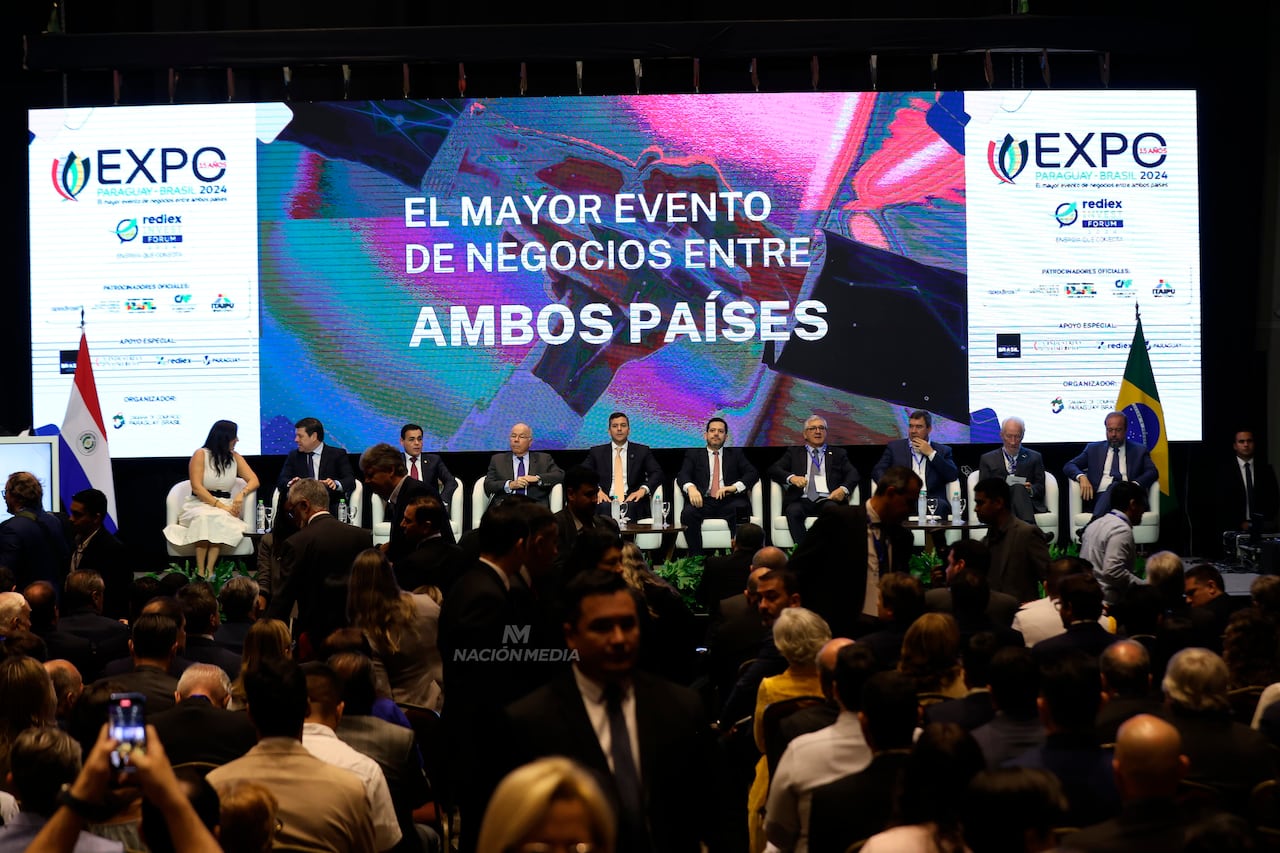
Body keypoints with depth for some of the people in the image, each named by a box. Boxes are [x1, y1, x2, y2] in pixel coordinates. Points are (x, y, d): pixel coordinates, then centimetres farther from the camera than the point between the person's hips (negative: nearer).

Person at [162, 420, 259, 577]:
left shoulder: (235, 458, 13)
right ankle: (200, 572, -40)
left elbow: (254, 480, 5)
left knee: (219, 519, -35)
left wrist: (241, 493, -17)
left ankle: (209, 570, -40)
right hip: (199, 505, -2)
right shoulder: (201, 455, -1)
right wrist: (219, 505, -20)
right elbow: (197, 487, -10)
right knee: (204, 518, -38)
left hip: (224, 508, 2)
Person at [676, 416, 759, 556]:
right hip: (703, 502, 0)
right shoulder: (693, 455, 21)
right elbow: (682, 476, 6)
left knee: (739, 510, -36)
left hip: (729, 501, 0)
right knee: (688, 513, -34)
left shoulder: (736, 454, 23)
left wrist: (734, 487, -11)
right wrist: (691, 487, -20)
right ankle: (696, 558, -30)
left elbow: (752, 474, 10)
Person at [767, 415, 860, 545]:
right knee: (793, 511, -34)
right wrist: (791, 477, -13)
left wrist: (844, 489, -13)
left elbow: (852, 474, 11)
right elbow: (774, 469, 10)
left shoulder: (838, 454, 24)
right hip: (802, 501, 0)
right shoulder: (794, 453, 23)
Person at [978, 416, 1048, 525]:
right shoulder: (988, 459, 21)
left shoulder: (1034, 458, 22)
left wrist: (1031, 490, -10)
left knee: (1018, 488, -36)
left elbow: (1040, 488, 15)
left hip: (1027, 502, 1)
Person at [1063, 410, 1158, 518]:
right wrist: (1082, 477, -6)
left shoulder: (1139, 450, 21)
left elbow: (1153, 472, 7)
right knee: (1114, 486, -37)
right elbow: (1068, 466, 18)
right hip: (1100, 497, 1)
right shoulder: (1093, 449, 24)